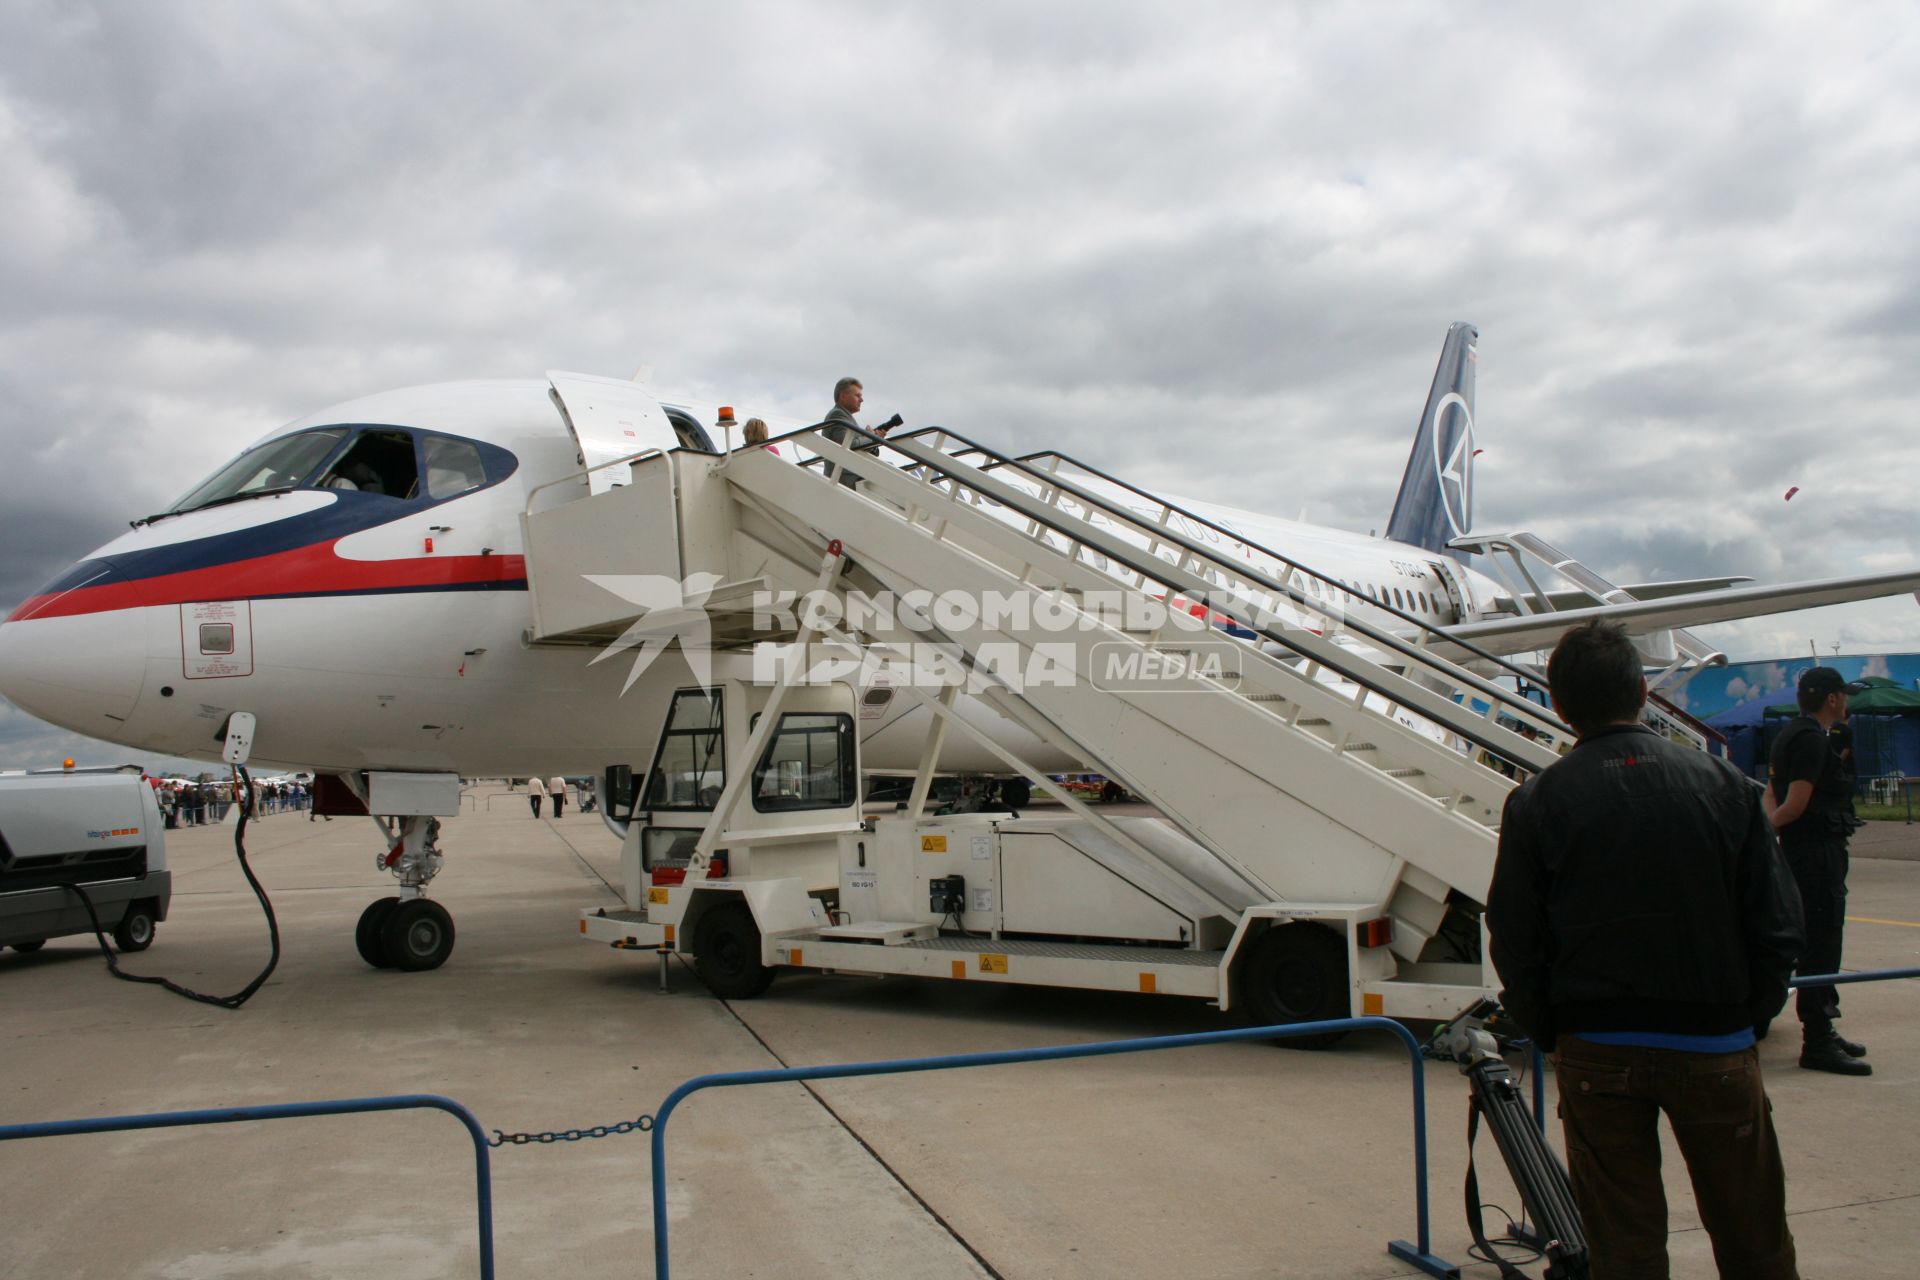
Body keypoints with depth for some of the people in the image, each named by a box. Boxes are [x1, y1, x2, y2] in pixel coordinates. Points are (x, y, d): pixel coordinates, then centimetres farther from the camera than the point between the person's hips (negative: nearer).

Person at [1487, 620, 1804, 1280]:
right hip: (1716, 1048, 1)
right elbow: (1777, 924, 0)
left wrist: (1550, 1035, 8)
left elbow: (1514, 942, -5)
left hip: (1595, 1053, -1)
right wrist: (1748, 1018, 11)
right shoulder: (1724, 782, -3)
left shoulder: (1537, 801, -7)